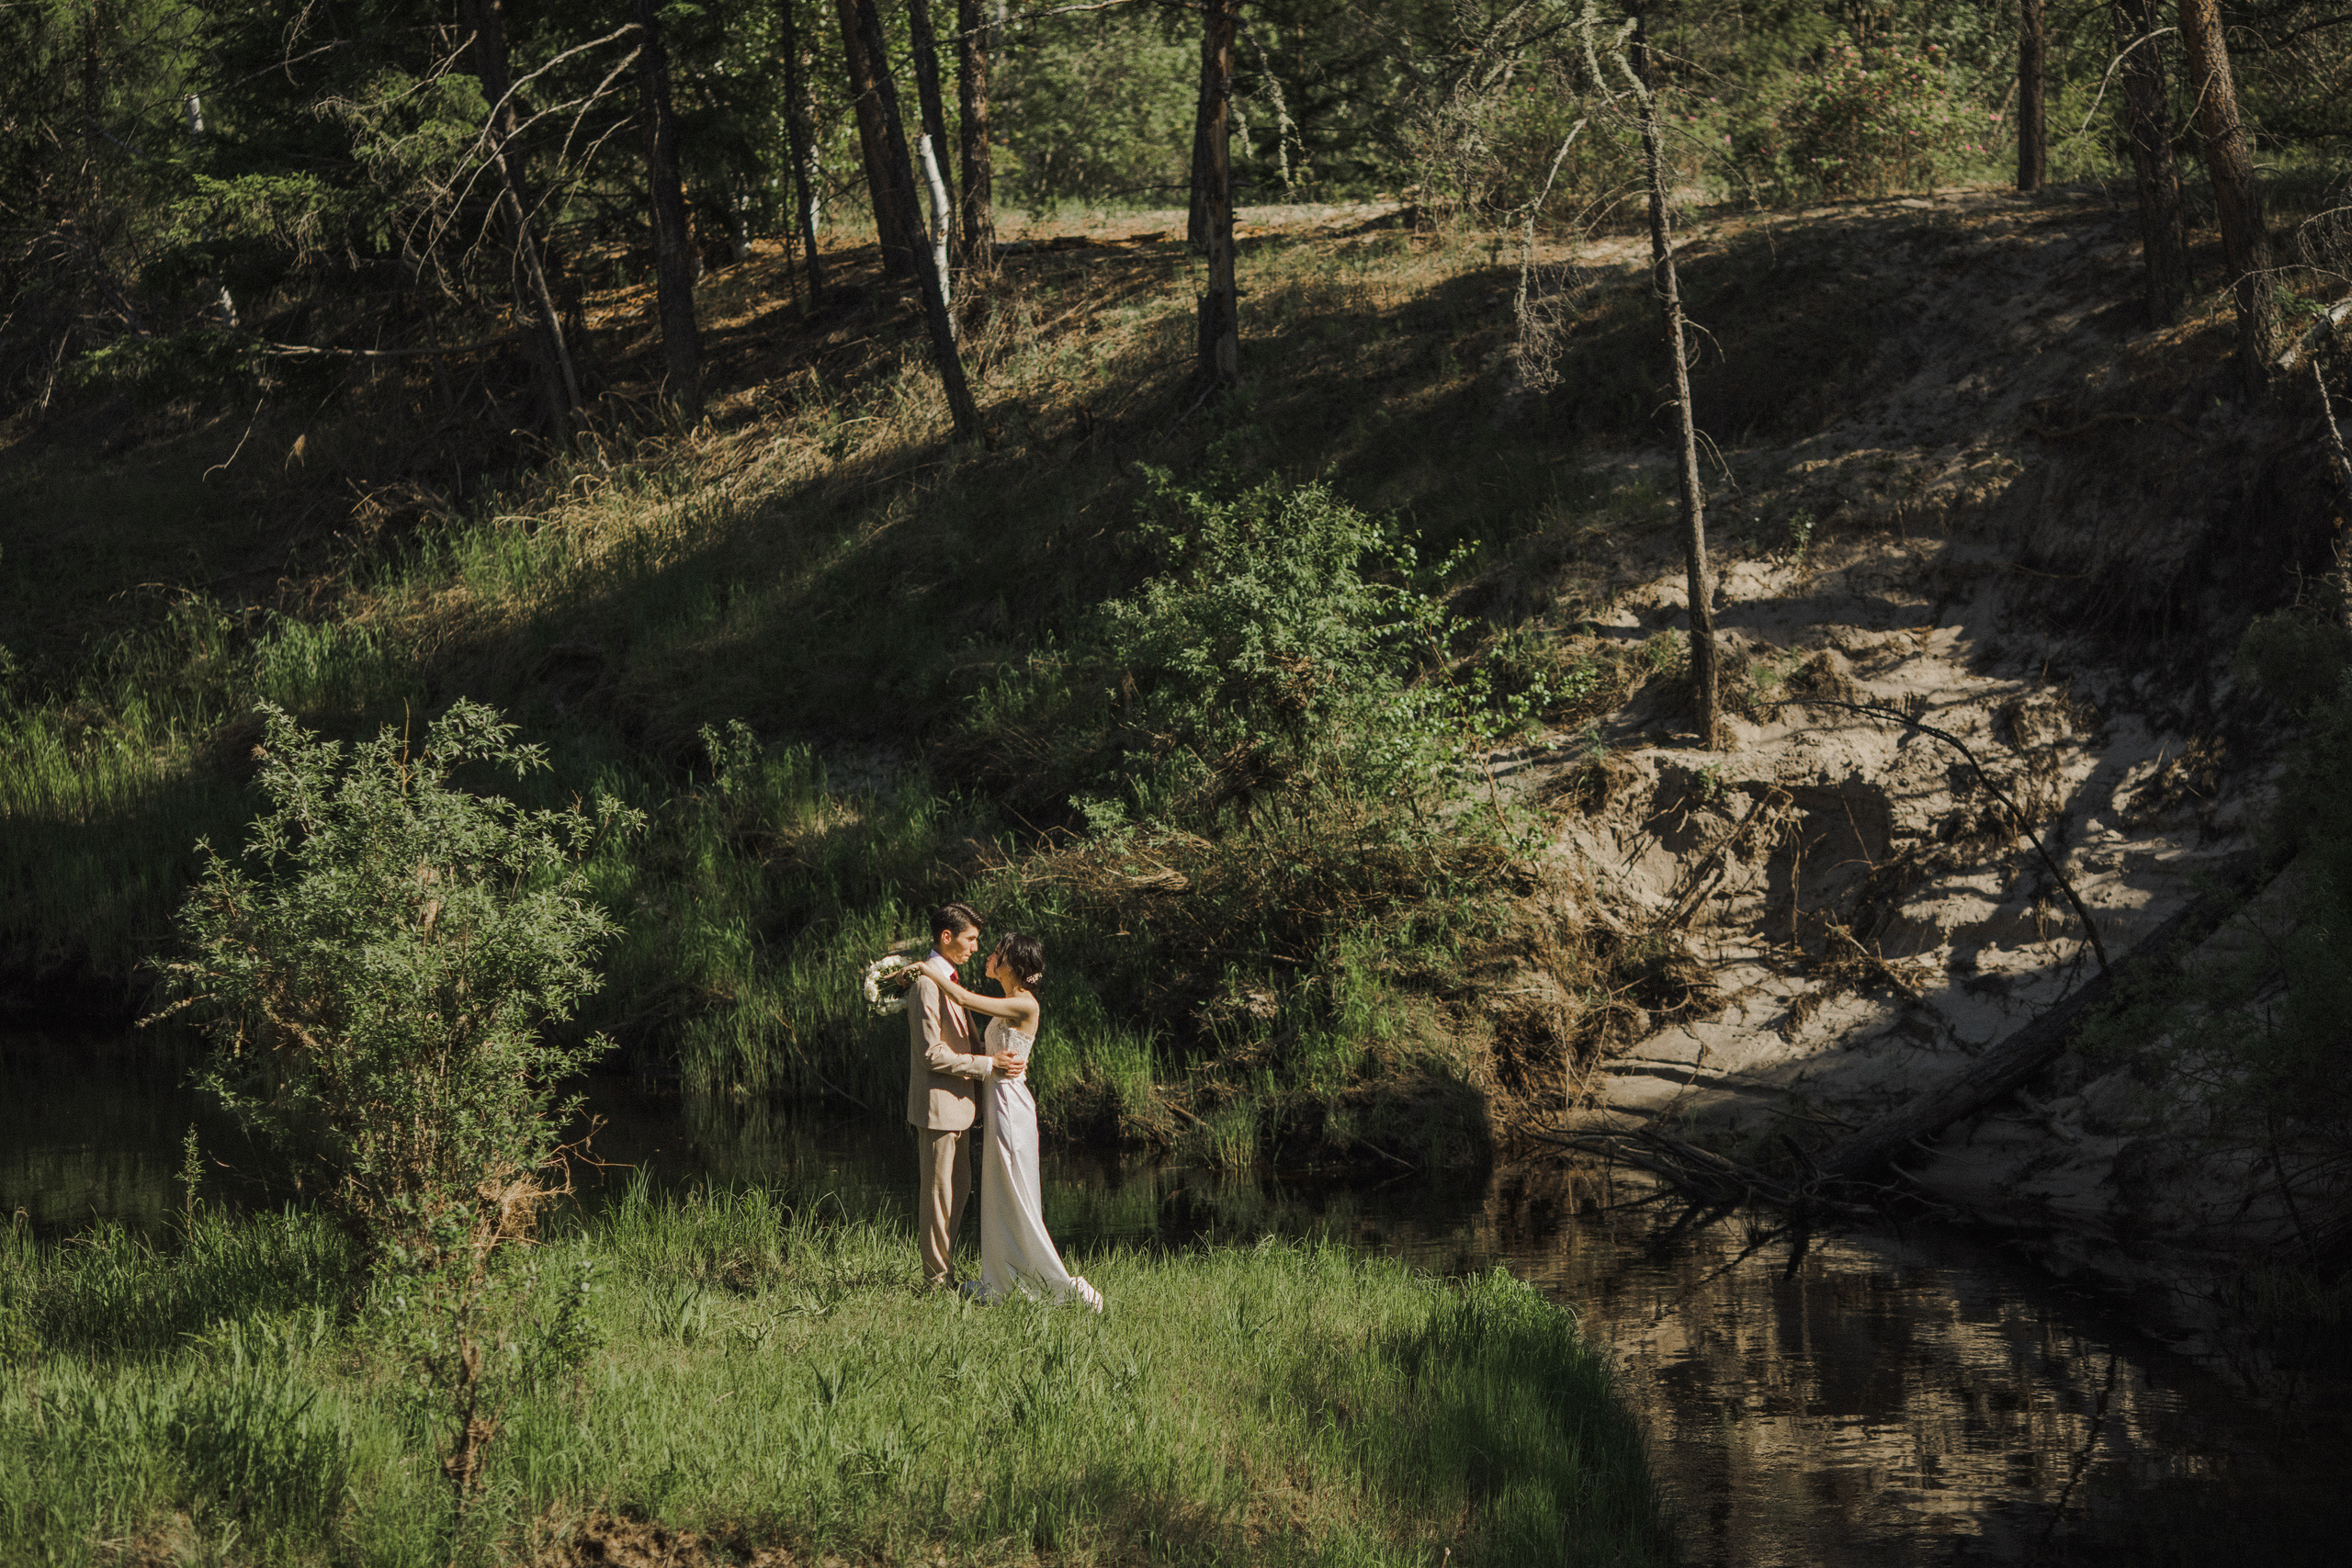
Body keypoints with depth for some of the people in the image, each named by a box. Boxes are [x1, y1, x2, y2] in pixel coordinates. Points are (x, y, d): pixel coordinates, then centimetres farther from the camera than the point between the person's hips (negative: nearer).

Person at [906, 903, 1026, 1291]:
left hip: (958, 1103, 10)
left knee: (959, 1187, 16)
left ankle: (942, 1271, 25)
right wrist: (987, 1065, -19)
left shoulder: (948, 980, 15)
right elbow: (933, 1054, -21)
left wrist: (1002, 1060, 6)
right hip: (938, 1103, -10)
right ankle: (937, 1280, 5)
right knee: (939, 1193, -2)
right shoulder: (927, 983, -18)